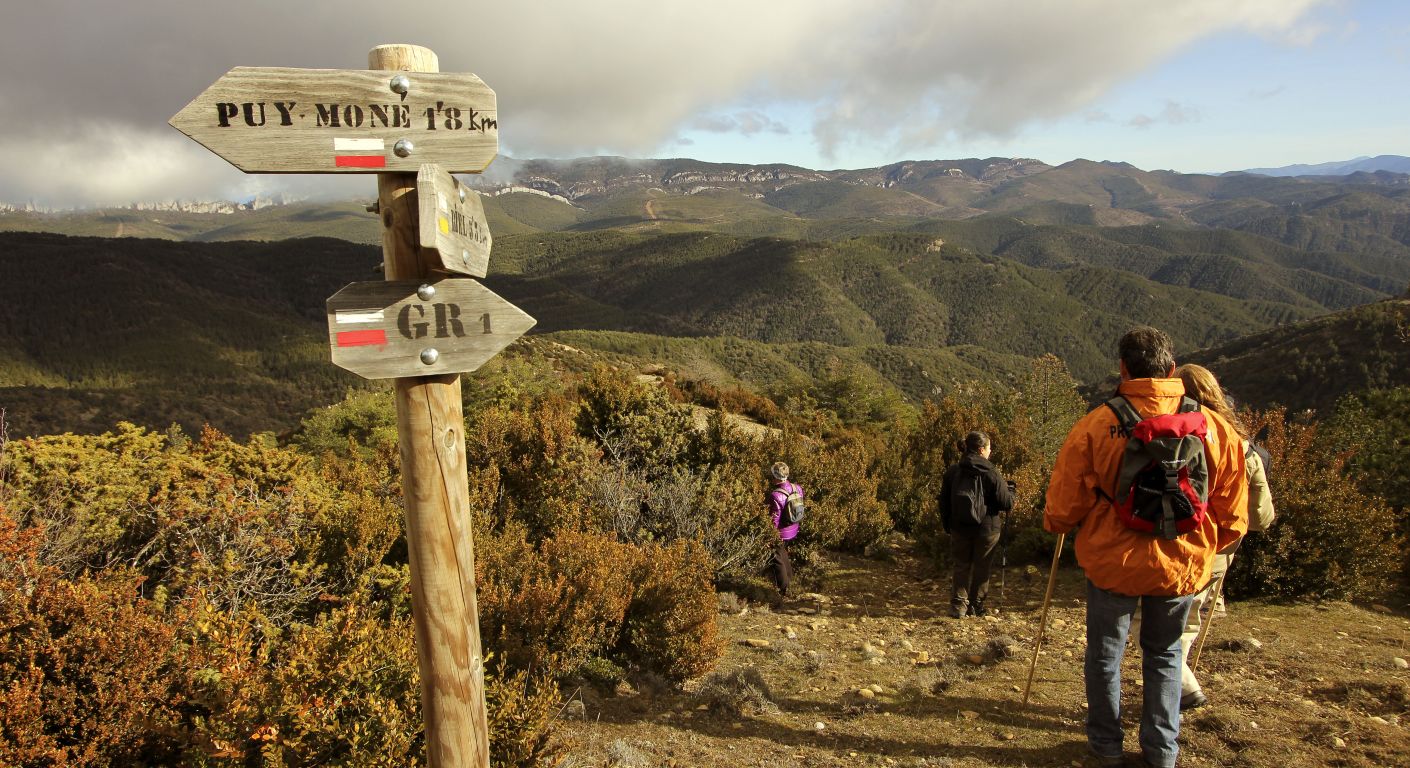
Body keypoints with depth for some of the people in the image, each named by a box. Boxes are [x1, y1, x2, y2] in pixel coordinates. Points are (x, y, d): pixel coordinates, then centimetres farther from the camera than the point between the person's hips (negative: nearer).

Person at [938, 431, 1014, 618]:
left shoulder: (953, 471, -2)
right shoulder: (991, 473, -15)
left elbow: (944, 502, 5)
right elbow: (1007, 503, -13)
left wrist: (947, 525, 17)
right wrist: (1010, 489, 8)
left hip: (960, 528, 3)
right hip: (987, 529, -3)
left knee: (961, 565, 12)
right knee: (981, 567, 12)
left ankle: (958, 604, 4)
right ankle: (976, 605, 19)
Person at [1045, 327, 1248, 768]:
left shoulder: (1095, 426, -17)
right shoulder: (1215, 428, -8)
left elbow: (1064, 508, -9)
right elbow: (1233, 517, 2)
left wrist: (1054, 523, 14)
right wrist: (1205, 547, 21)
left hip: (1113, 563, -2)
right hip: (1182, 567, 3)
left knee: (1105, 655, 17)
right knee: (1164, 655, 22)